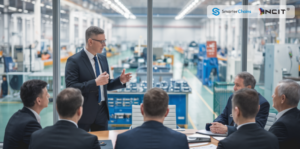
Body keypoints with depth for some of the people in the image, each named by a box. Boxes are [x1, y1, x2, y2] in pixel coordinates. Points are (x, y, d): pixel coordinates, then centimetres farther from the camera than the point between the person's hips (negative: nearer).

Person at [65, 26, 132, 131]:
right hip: (83, 114, -6)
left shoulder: (103, 59, 10)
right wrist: (95, 82, -26)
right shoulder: (74, 61, -12)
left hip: (102, 112, 6)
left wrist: (121, 80, -2)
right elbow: (71, 88, -21)